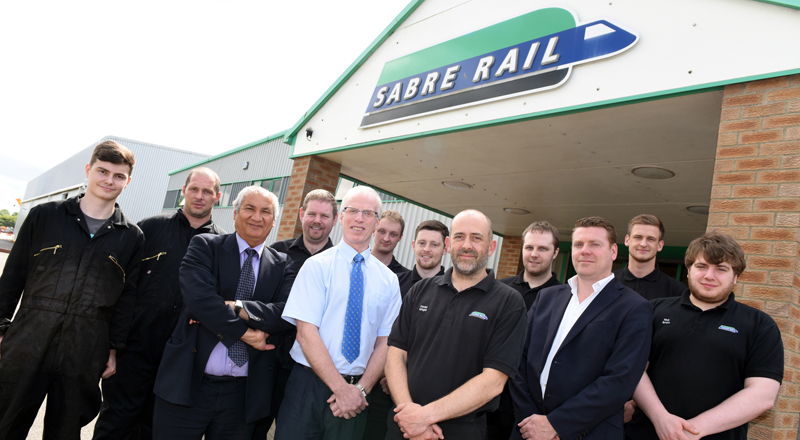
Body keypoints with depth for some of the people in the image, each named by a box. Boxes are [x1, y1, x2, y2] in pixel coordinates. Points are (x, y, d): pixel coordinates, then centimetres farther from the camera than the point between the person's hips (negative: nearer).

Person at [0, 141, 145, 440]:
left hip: (84, 356, 1)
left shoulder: (132, 237, 5)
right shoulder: (44, 216, 4)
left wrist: (114, 349, 6)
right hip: (27, 345, 0)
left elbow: (126, 297, 6)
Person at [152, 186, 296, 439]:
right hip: (188, 383, -2)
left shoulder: (283, 266, 5)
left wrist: (234, 307, -20)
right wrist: (243, 332, -16)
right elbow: (198, 296, -15)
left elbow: (285, 313, -9)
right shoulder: (204, 246, 0)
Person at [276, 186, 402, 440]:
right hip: (310, 383, -2)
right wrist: (341, 388, -15)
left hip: (356, 394, 2)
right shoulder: (317, 265, -4)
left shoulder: (388, 280, 6)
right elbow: (306, 333, -11)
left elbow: (384, 342, 4)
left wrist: (361, 389, -10)